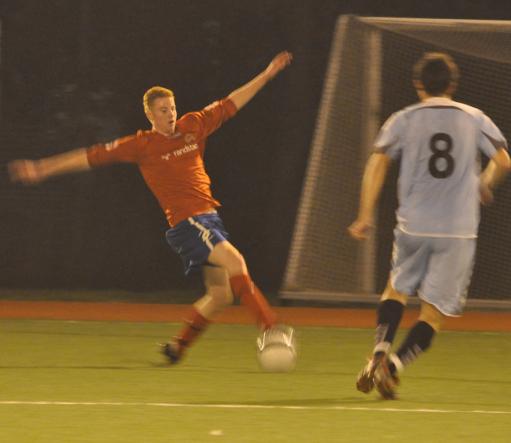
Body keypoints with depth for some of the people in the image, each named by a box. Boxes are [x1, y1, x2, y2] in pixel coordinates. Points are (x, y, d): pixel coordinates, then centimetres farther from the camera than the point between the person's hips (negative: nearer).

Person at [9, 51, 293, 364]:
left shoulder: (193, 126, 11)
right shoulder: (143, 145, -3)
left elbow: (230, 105, 20)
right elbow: (93, 156, -2)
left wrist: (268, 74, 22)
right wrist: (42, 169, -2)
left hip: (209, 218, 7)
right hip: (186, 221, -7)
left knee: (221, 293, 5)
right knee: (234, 260, -24)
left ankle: (178, 345, 20)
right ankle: (270, 327, -28)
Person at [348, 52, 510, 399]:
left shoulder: (404, 120, 3)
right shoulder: (475, 119, 4)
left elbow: (378, 162, -7)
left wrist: (365, 216, -5)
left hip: (413, 227, 1)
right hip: (458, 230, -1)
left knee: (397, 288, 24)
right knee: (435, 312, 3)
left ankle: (380, 352, 3)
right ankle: (395, 365, -17)